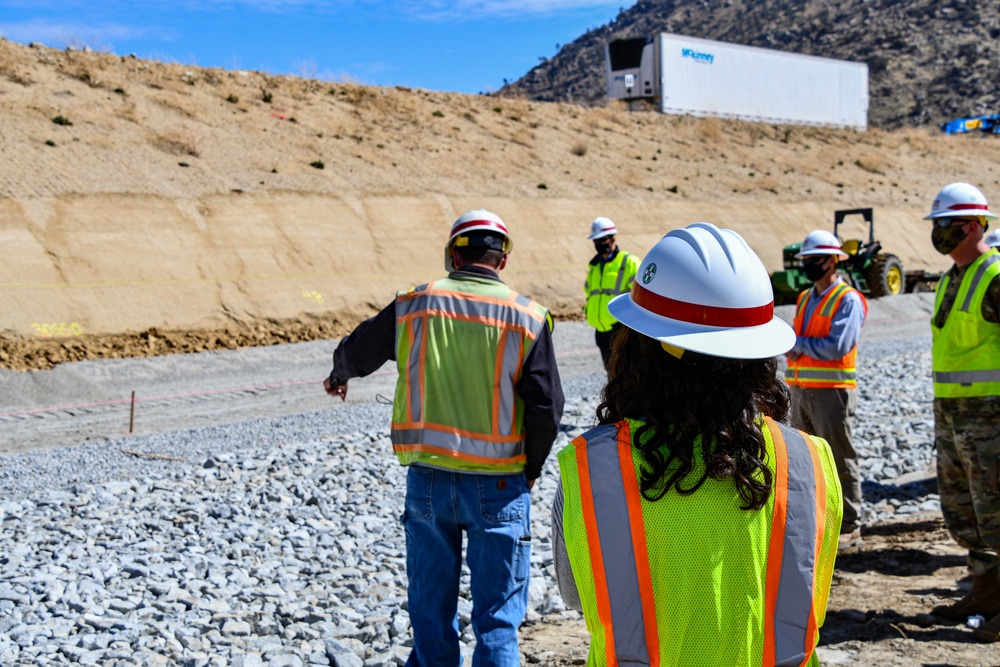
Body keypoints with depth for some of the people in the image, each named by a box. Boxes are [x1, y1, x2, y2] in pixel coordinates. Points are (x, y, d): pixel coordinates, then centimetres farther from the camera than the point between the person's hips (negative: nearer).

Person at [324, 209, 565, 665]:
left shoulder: (414, 304, 1)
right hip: (498, 485, -2)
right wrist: (531, 468, 8)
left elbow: (356, 351, 17)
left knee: (430, 608, 19)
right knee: (497, 617, 5)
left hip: (428, 478, 2)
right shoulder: (527, 317, -6)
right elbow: (546, 406, -9)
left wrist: (339, 377, 40)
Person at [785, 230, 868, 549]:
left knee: (840, 462, -2)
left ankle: (849, 528, 4)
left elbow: (837, 346, -19)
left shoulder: (848, 300, -8)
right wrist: (795, 348, -8)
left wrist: (798, 344, -9)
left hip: (832, 390, -8)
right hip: (801, 389, 8)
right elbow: (792, 343, 15)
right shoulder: (805, 299, 16)